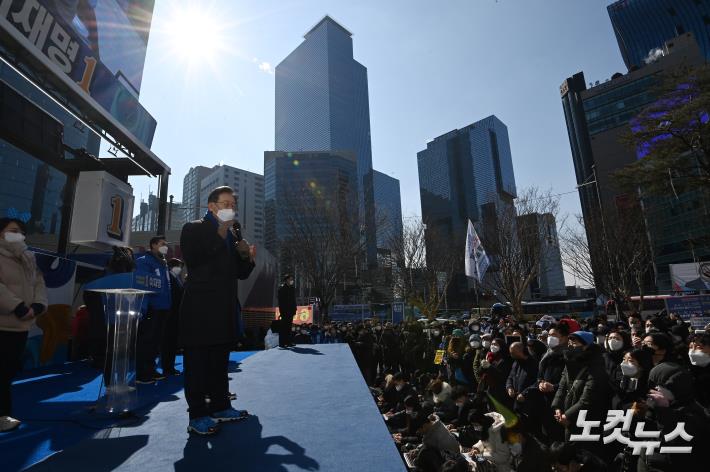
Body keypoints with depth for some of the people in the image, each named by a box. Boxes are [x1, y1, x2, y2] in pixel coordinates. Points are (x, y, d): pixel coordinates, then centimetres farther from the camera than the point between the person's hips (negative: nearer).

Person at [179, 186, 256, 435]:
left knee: (220, 359, 14)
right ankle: (197, 415, 8)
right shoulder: (193, 228, 0)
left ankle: (220, 406, 25)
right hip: (200, 307, -7)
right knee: (197, 359, 0)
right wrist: (220, 234, -16)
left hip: (225, 307, 7)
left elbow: (241, 273, 19)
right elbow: (192, 259, -20)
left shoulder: (234, 234, 18)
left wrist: (248, 258, -2)